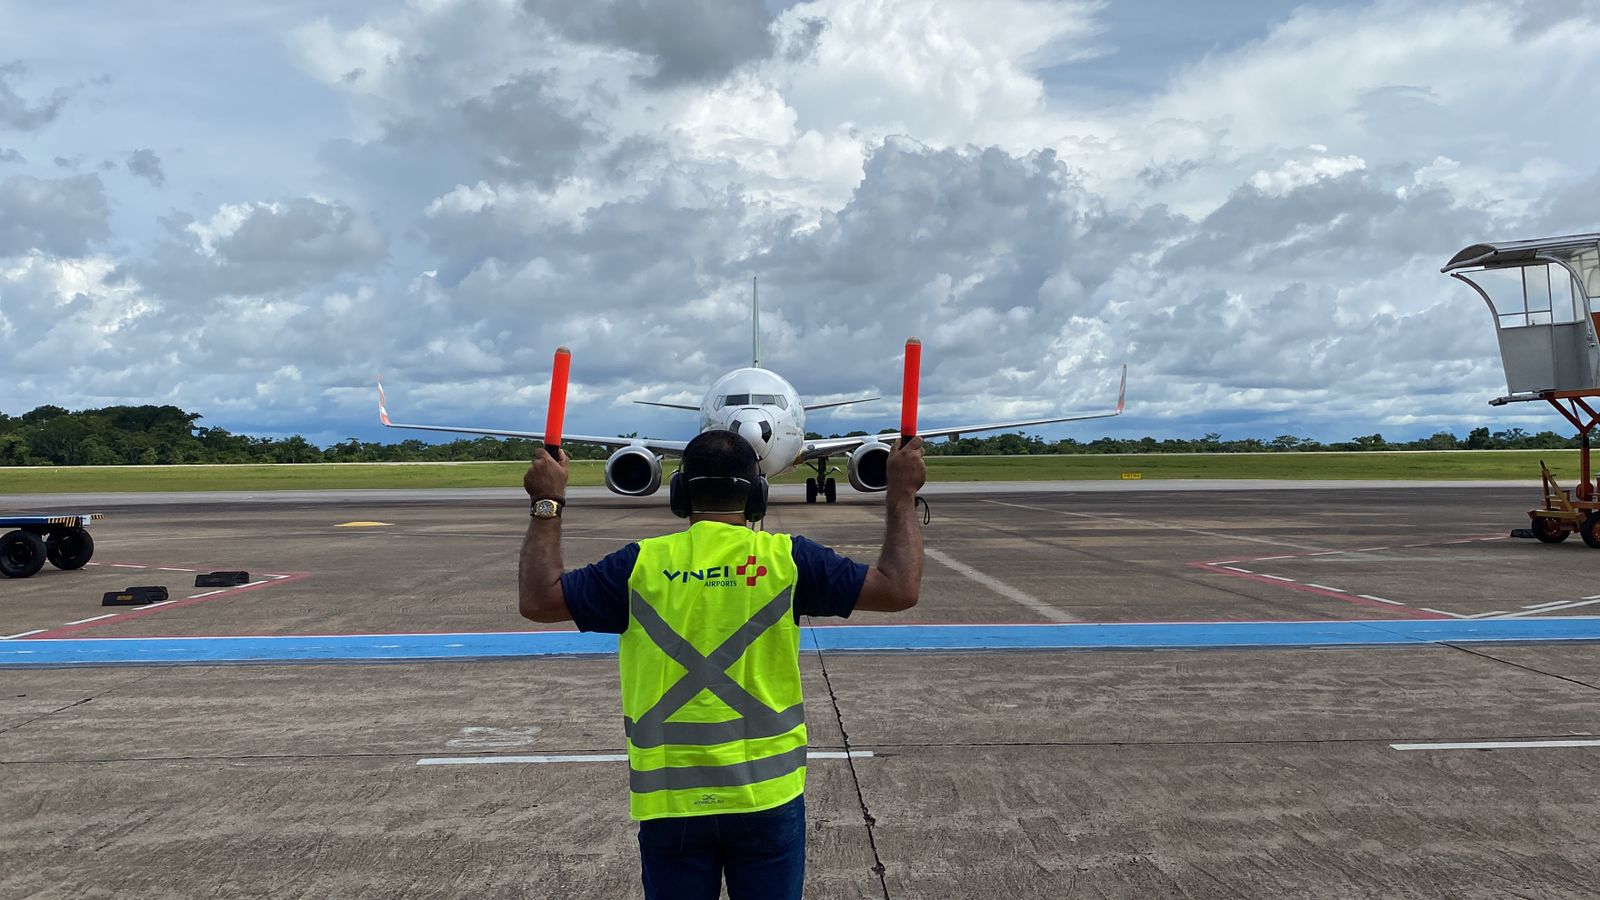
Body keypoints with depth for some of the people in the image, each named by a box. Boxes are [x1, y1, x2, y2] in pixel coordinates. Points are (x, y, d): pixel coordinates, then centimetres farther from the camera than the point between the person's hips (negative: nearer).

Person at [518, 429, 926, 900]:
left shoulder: (642, 564, -5)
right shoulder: (786, 558, -8)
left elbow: (537, 600, 2)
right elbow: (899, 589, -6)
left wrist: (547, 505, 11)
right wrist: (902, 494, 4)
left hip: (669, 798, 1)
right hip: (767, 792, -1)